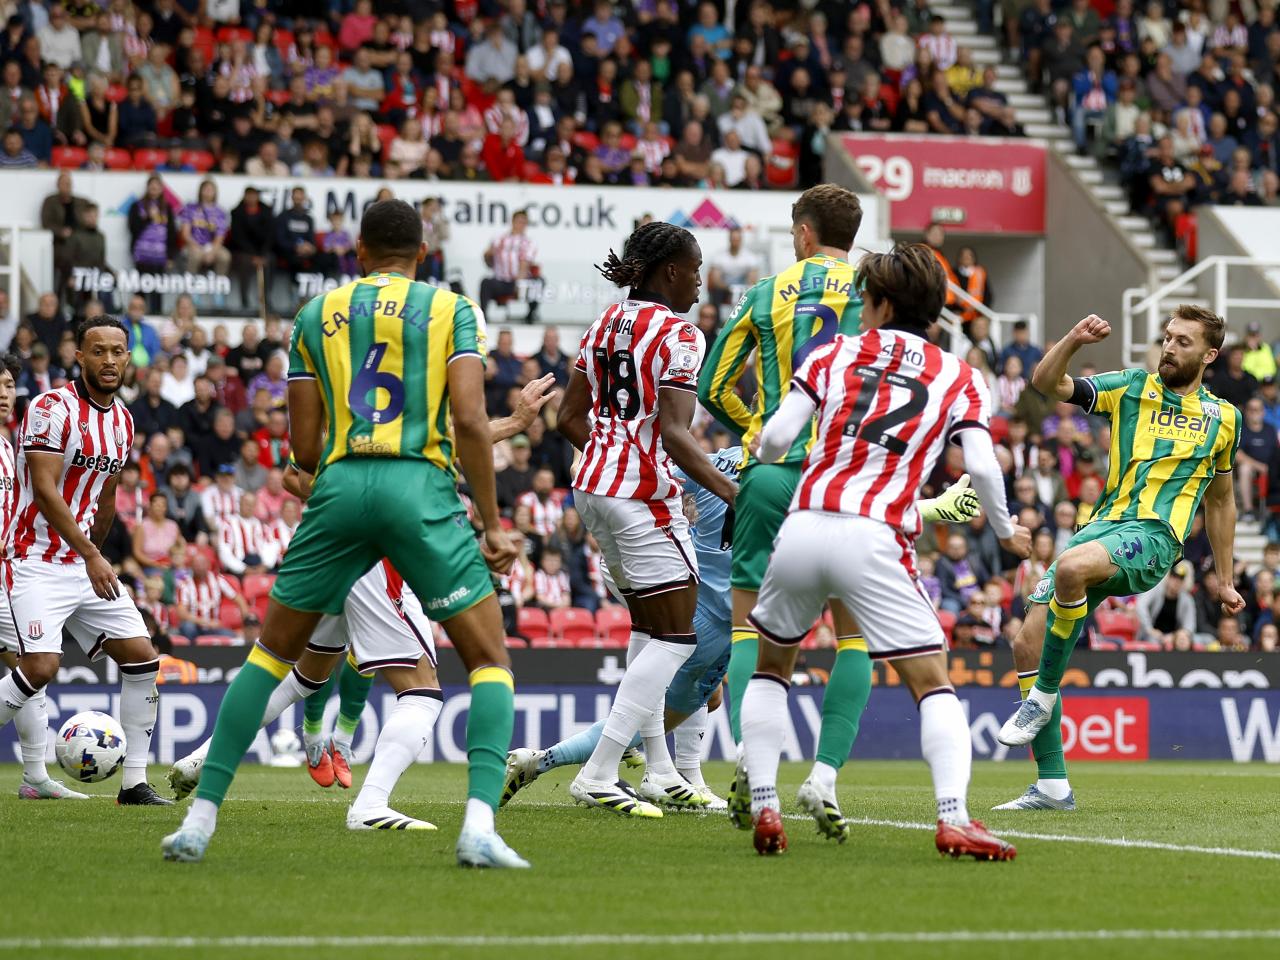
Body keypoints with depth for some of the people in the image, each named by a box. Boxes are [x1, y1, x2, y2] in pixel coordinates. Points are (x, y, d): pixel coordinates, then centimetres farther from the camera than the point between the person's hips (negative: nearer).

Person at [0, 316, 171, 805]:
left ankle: (135, 782, 4)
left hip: (89, 563, 8)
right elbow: (45, 491, -20)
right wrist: (91, 558, -24)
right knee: (41, 666, -21)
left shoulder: (122, 421, 10)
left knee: (142, 659, -1)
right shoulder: (51, 409, -13)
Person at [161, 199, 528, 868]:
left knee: (272, 653, 18)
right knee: (490, 660, 6)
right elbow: (470, 421, -5)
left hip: (339, 487, 2)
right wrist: (491, 525, 0)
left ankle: (199, 820, 12)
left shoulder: (316, 316, 16)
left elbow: (305, 449, 12)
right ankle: (479, 825, -15)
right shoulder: (452, 309, 10)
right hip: (420, 487, -2)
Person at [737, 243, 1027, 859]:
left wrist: (762, 460, 27)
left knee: (771, 668, 24)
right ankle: (953, 818, -20)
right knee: (933, 685, 0)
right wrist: (1006, 531, 16)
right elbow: (982, 466, -2)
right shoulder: (957, 377, 11)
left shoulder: (834, 354, 12)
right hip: (875, 540, -2)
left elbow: (775, 437, 4)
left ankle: (763, 808, 15)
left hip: (802, 527, 2)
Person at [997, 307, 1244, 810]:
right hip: (1102, 523, 4)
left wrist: (1225, 580, 28)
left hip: (1152, 536, -4)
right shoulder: (1131, 388, 13)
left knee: (1073, 567, -37)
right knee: (1027, 645, -8)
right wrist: (1074, 340, -15)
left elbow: (1219, 500, 27)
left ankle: (1043, 695, -19)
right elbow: (1046, 383, 3)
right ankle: (1052, 786, 2)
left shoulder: (1224, 418, 15)